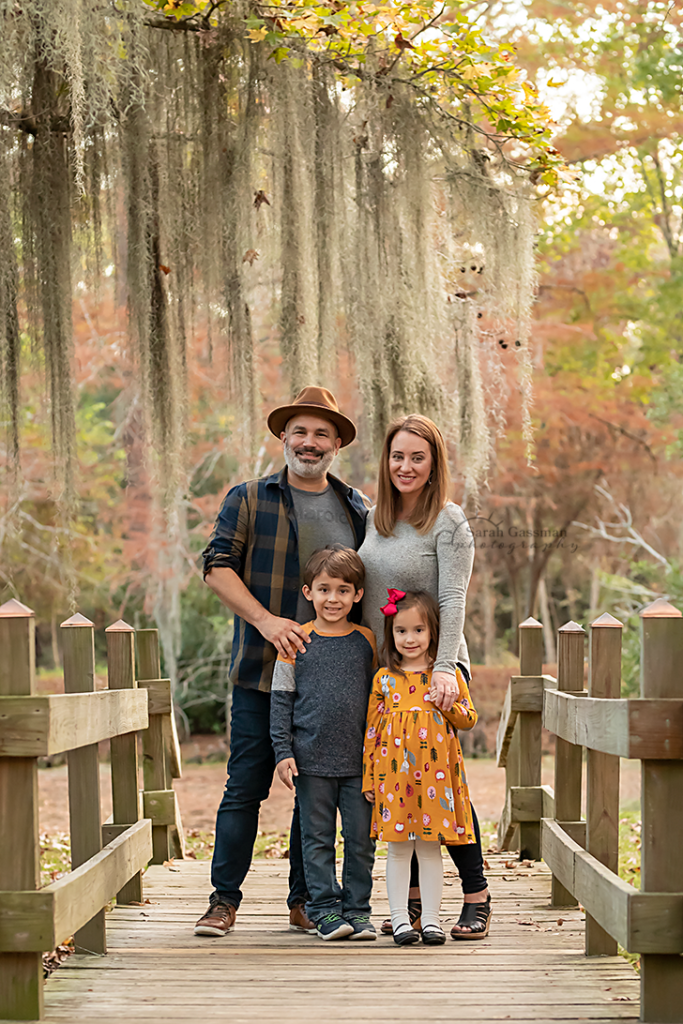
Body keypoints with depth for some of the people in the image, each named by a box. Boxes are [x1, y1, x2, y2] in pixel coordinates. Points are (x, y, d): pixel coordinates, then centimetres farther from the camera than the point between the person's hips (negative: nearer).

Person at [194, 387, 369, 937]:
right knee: (246, 784, -2)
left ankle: (305, 901, 15)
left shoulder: (357, 510, 12)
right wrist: (265, 619, -19)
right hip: (262, 668, -3)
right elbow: (218, 566, -6)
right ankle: (225, 899, 5)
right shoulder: (249, 499, 2)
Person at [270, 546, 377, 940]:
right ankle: (325, 908, 10)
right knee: (318, 838, 3)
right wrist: (283, 752, -4)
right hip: (312, 759, -1)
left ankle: (357, 908, 13)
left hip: (359, 760, 1)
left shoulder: (366, 641, 5)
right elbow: (281, 701, 3)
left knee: (361, 837, 4)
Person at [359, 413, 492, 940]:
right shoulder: (373, 519, 12)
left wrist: (444, 667, -24)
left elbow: (453, 601, -14)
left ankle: (477, 898, 3)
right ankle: (412, 899, 13)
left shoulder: (449, 521, -6)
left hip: (433, 668, -6)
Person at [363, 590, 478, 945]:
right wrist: (369, 778, 3)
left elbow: (469, 719, 8)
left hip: (434, 775, 0)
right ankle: (400, 919, 10)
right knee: (398, 848, 3)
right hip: (394, 774, 0)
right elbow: (372, 730, 6)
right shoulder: (384, 679, 5)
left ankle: (431, 919, 11)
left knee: (430, 847, 5)